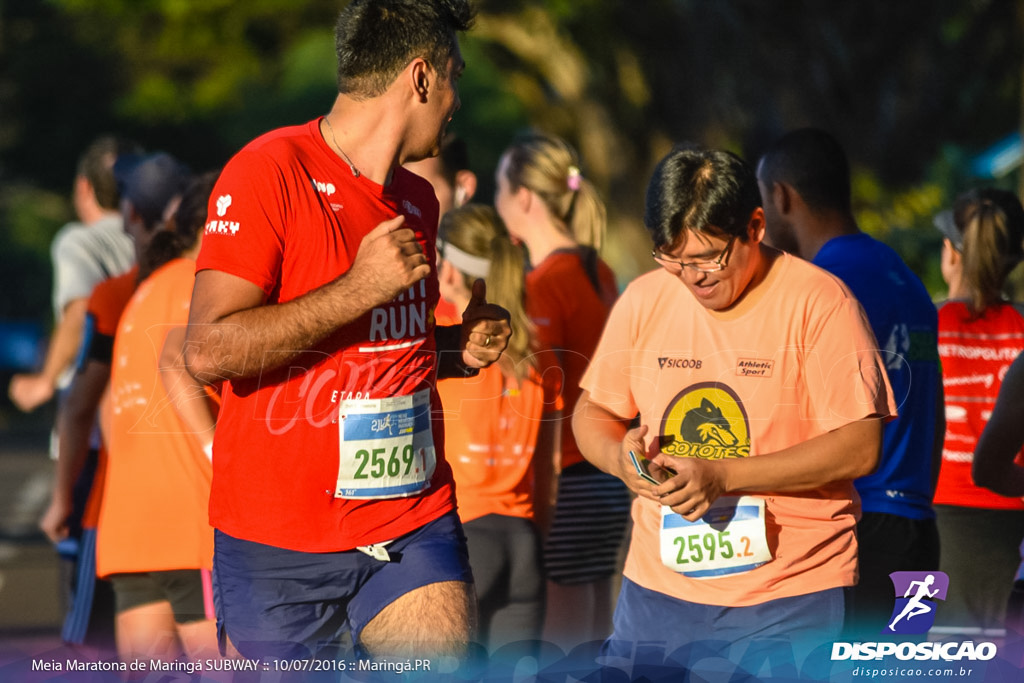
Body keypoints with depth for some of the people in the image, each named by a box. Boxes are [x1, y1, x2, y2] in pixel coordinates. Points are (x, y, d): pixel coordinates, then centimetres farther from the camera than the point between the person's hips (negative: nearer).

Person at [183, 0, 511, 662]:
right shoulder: (271, 170, -10)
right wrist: (358, 289, -21)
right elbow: (209, 351, -18)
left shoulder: (418, 199, 14)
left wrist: (458, 348, 8)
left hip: (414, 527, 5)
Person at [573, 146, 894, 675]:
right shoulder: (644, 299, 6)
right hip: (658, 587, 4)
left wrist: (722, 475, -20)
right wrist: (620, 457, -9)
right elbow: (592, 413, 16)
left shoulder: (818, 302, -8)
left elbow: (860, 447, -14)